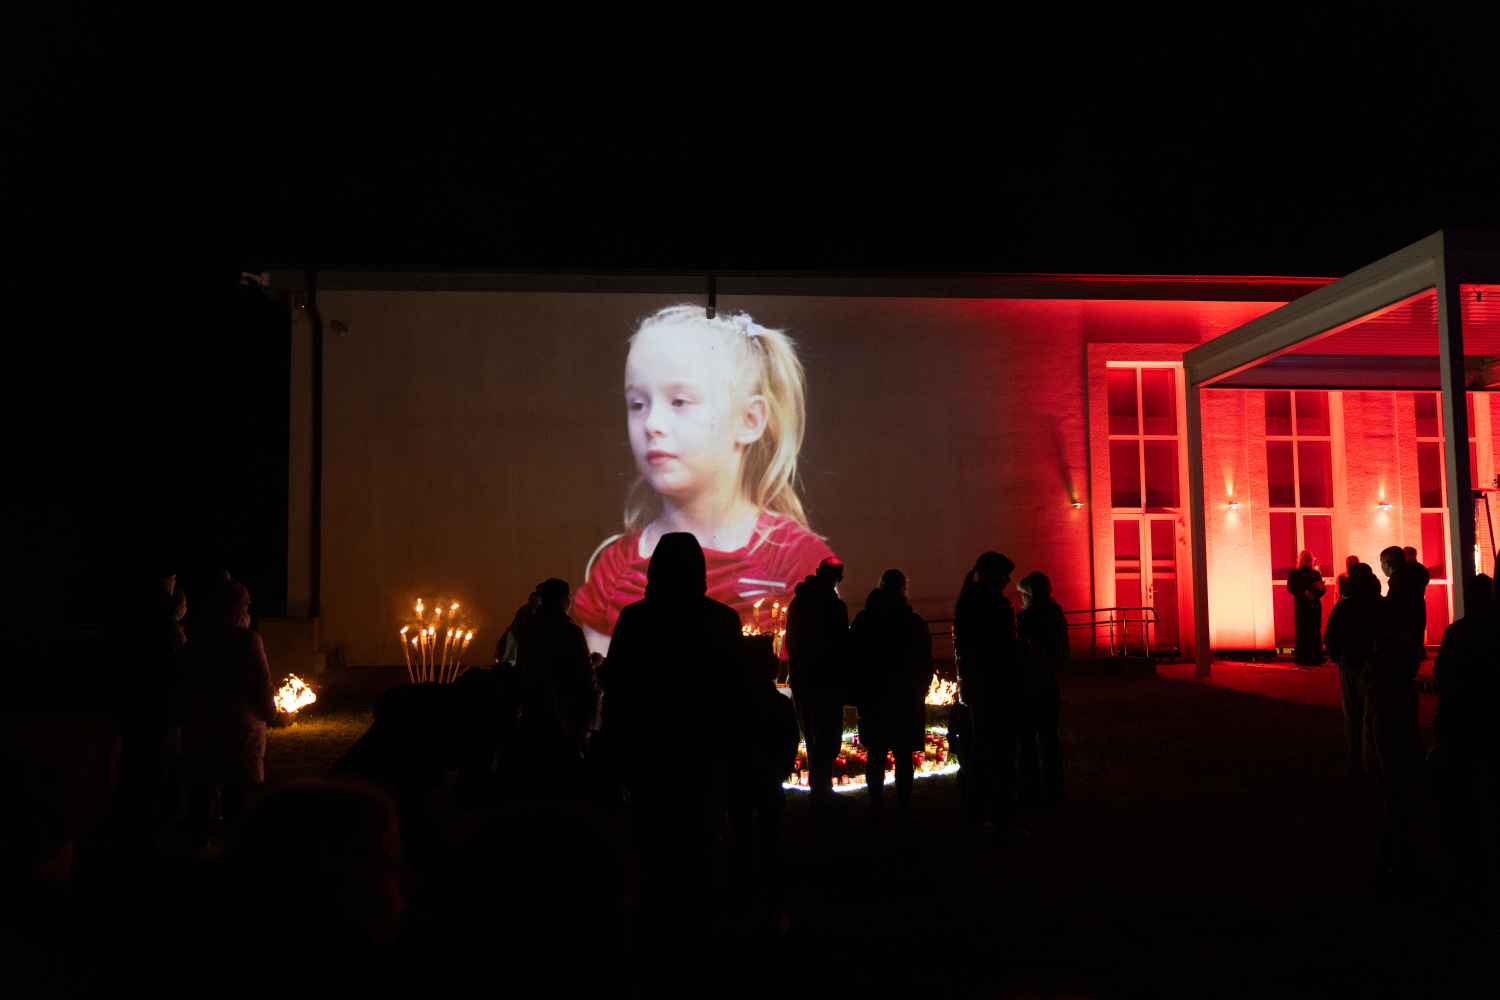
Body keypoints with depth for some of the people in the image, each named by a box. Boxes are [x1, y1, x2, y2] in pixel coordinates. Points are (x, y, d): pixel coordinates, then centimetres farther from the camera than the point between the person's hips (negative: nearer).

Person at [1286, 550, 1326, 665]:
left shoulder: (1316, 574, 15)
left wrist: (1316, 595, -12)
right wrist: (1304, 593, -18)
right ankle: (1302, 659, -3)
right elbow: (1290, 588, -4)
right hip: (1301, 606, -3)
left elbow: (1323, 589, 10)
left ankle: (1315, 659, 3)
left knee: (1315, 632, 0)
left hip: (1315, 606, 3)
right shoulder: (1294, 573, 5)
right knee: (1302, 632, -5)